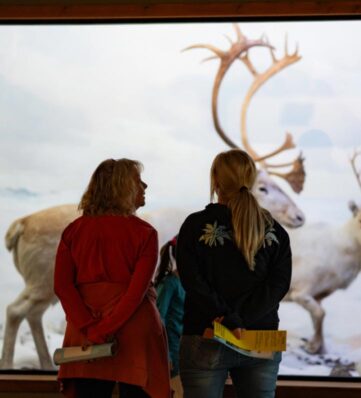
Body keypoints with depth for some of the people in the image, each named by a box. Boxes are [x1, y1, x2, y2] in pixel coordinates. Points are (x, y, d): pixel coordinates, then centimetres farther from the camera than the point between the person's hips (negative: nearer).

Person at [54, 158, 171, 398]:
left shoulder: (74, 230, 6)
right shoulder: (144, 233, -4)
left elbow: (62, 285, -4)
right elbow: (138, 290, -15)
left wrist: (89, 328, -10)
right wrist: (103, 331, -15)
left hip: (85, 332, 3)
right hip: (135, 330, -3)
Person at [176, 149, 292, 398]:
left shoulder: (197, 225, -3)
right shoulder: (275, 231, 5)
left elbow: (194, 282, -13)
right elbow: (278, 285, -5)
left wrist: (229, 321, -17)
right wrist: (238, 321, -12)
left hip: (207, 340, -2)